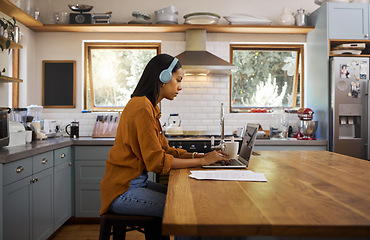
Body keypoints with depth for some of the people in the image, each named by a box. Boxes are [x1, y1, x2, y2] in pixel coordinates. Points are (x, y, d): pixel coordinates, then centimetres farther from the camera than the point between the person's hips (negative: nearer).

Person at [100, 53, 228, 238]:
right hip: (123, 190, -10)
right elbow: (157, 161, -21)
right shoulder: (142, 107, -19)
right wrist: (202, 161, -14)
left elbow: (165, 150, 12)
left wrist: (201, 155, 1)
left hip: (138, 182, 10)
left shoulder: (149, 107, 12)